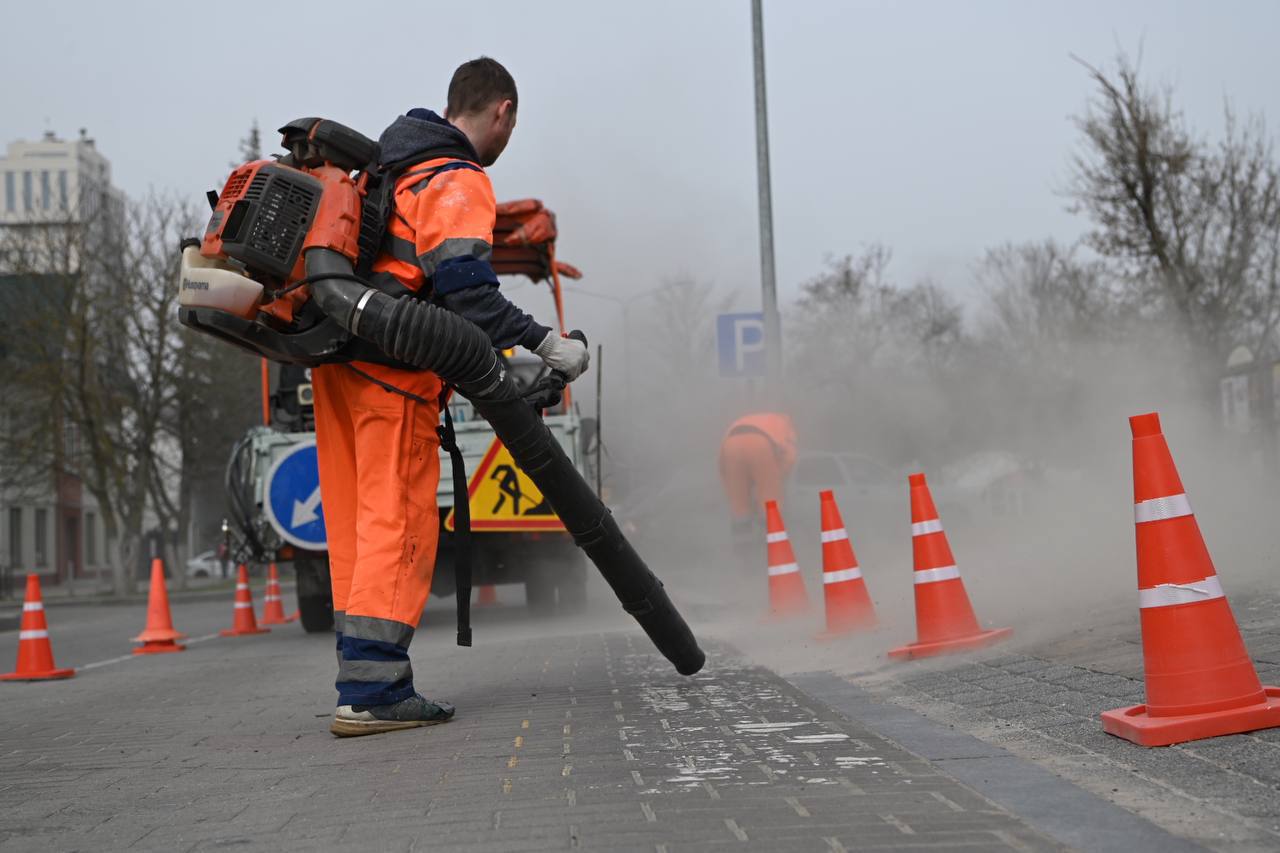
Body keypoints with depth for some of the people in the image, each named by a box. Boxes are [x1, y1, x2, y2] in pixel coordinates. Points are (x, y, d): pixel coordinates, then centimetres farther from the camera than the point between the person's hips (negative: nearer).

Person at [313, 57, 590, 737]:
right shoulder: (459, 183, -8)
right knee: (397, 522, -8)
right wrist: (544, 344, -16)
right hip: (391, 370, -9)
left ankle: (364, 681, 14)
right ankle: (371, 692, -10)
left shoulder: (391, 163, 22)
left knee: (357, 525, 10)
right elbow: (467, 290, -20)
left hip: (339, 360, 10)